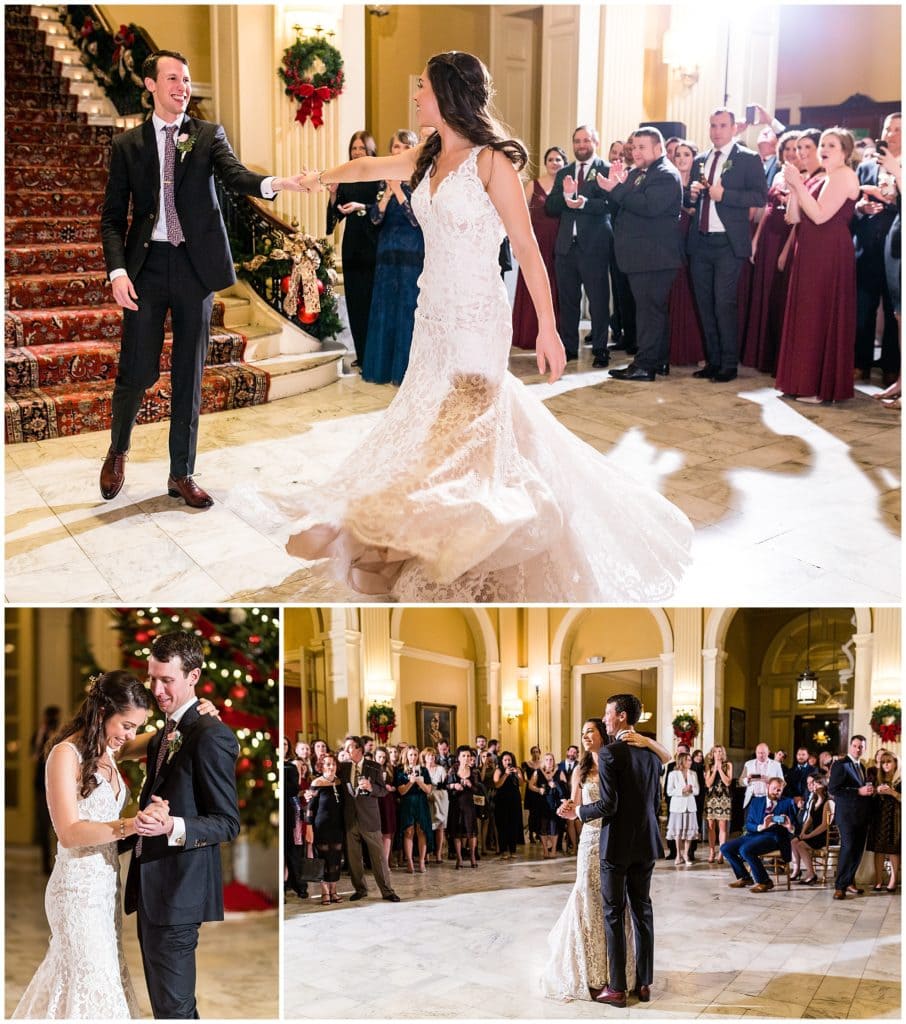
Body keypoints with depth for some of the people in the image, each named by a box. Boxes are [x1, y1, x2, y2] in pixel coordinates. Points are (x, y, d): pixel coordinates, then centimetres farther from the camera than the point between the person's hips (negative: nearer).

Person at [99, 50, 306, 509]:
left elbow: (234, 176, -12)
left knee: (189, 375, 6)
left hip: (196, 265, 1)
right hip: (147, 265, -1)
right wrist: (118, 271, -10)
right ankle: (118, 453, 26)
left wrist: (272, 183, -35)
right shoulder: (127, 145, 6)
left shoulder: (208, 136, 6)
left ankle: (181, 475, 17)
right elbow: (112, 216, 5)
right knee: (137, 371, -1)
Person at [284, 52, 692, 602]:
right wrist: (318, 178, 39)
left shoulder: (491, 162, -14)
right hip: (434, 318, 7)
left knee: (461, 431, -3)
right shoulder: (427, 159, 7)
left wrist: (548, 327, -18)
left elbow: (527, 248, -15)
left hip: (477, 320, -7)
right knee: (429, 427, 11)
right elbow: (367, 168, 25)